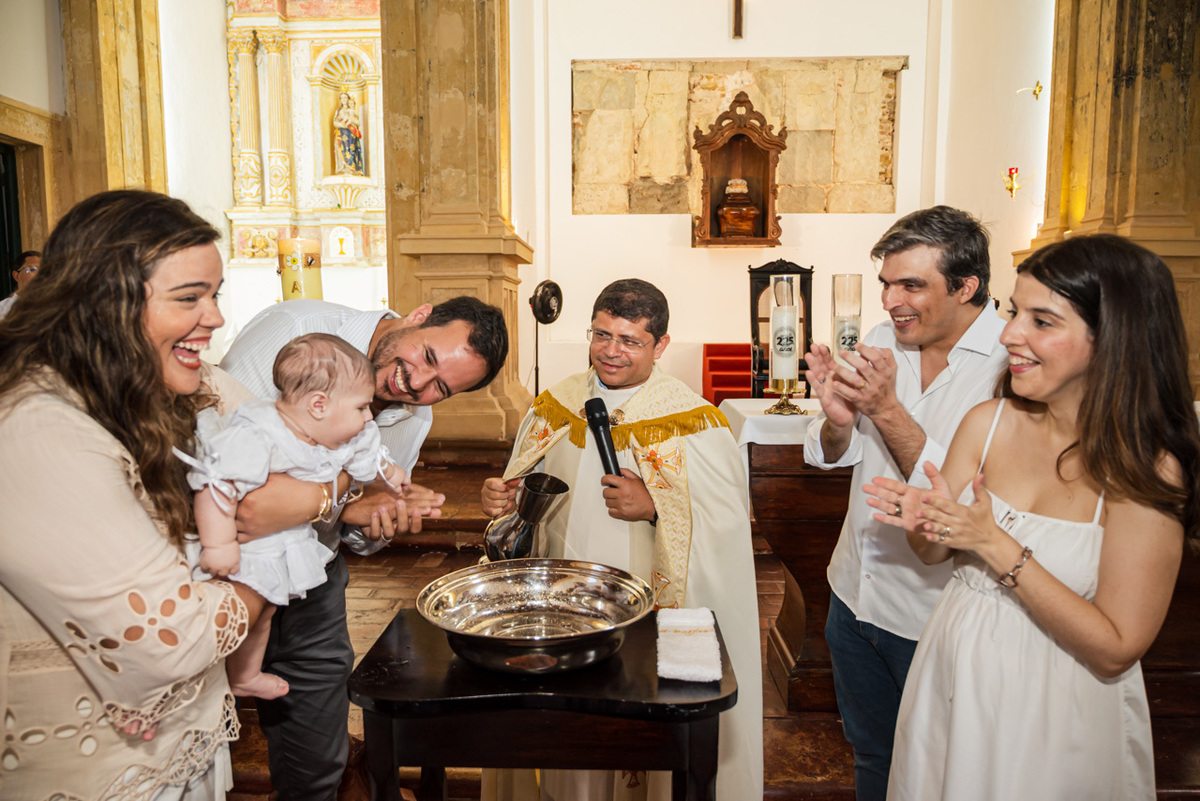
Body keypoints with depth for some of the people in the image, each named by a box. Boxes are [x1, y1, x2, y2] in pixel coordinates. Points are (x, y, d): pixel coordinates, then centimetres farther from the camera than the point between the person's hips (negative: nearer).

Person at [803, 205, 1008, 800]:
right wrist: (837, 421, -18)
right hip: (855, 591, 5)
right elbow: (832, 458, 3)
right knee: (869, 751, 27)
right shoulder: (881, 341, -4)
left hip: (934, 619, -5)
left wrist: (887, 410, -32)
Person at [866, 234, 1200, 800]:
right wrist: (924, 522, -21)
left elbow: (1115, 650, -20)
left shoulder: (1147, 471, -20)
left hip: (1058, 713, -4)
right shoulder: (987, 422, -8)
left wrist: (997, 546, -26)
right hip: (952, 686, 4)